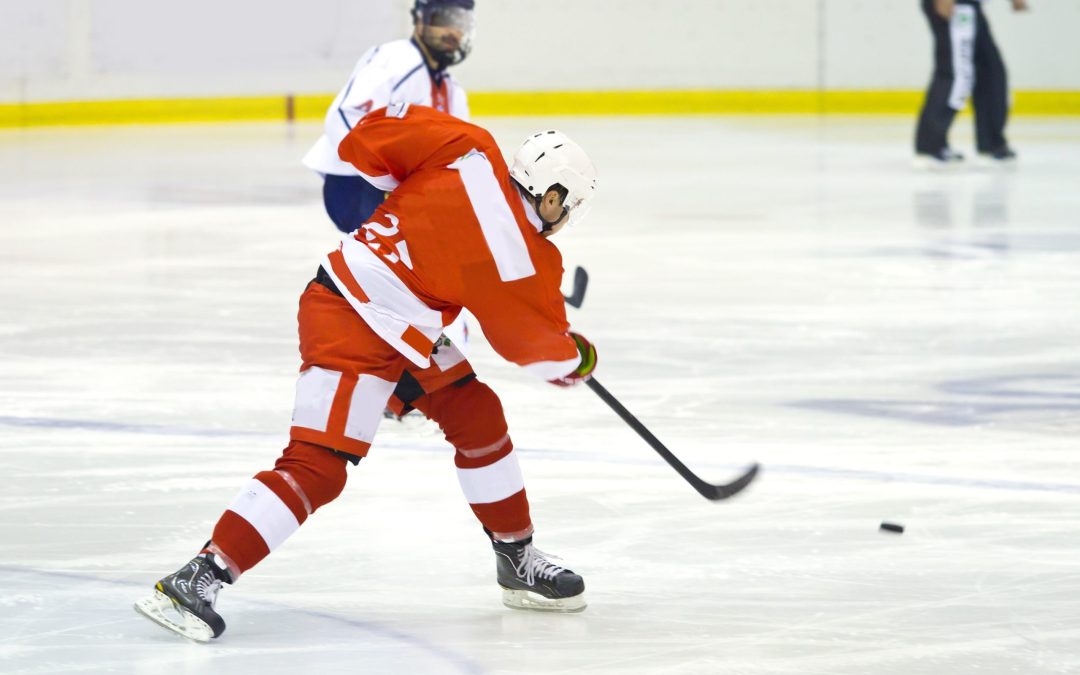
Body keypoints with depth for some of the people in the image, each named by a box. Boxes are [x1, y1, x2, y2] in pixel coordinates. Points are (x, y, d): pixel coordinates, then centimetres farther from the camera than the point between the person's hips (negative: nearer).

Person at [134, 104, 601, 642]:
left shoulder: (471, 151, -2)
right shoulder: (518, 258, -16)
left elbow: (366, 142, 4)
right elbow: (536, 341, 1)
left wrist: (409, 189, 21)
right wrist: (576, 359, 22)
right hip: (353, 333, -10)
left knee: (477, 416, 16)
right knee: (316, 469, -15)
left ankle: (518, 560, 29)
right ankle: (194, 582, -20)